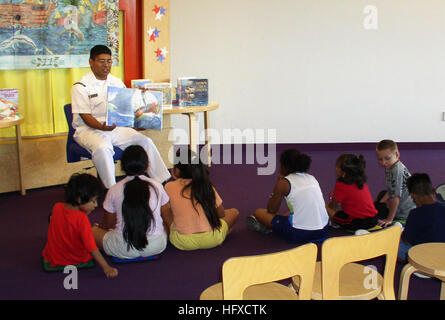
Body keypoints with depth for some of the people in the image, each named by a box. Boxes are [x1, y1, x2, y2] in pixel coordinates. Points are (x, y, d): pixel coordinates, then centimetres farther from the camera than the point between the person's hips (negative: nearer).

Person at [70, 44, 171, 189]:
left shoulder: (117, 82, 13)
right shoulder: (81, 87, -5)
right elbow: (86, 116, -13)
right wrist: (102, 127, -32)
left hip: (116, 127, 5)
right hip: (89, 129, -5)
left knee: (145, 141, -11)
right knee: (103, 148, -37)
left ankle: (163, 182, -4)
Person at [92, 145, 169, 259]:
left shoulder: (114, 190, -5)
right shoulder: (157, 186, -2)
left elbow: (108, 223, 8)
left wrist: (99, 227, 32)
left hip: (124, 249, -1)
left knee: (92, 230, 20)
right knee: (165, 225, 33)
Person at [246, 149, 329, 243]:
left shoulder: (283, 183, -4)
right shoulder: (312, 178, 13)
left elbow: (271, 210, 7)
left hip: (298, 234, -6)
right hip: (323, 231, 6)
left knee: (259, 212, 9)